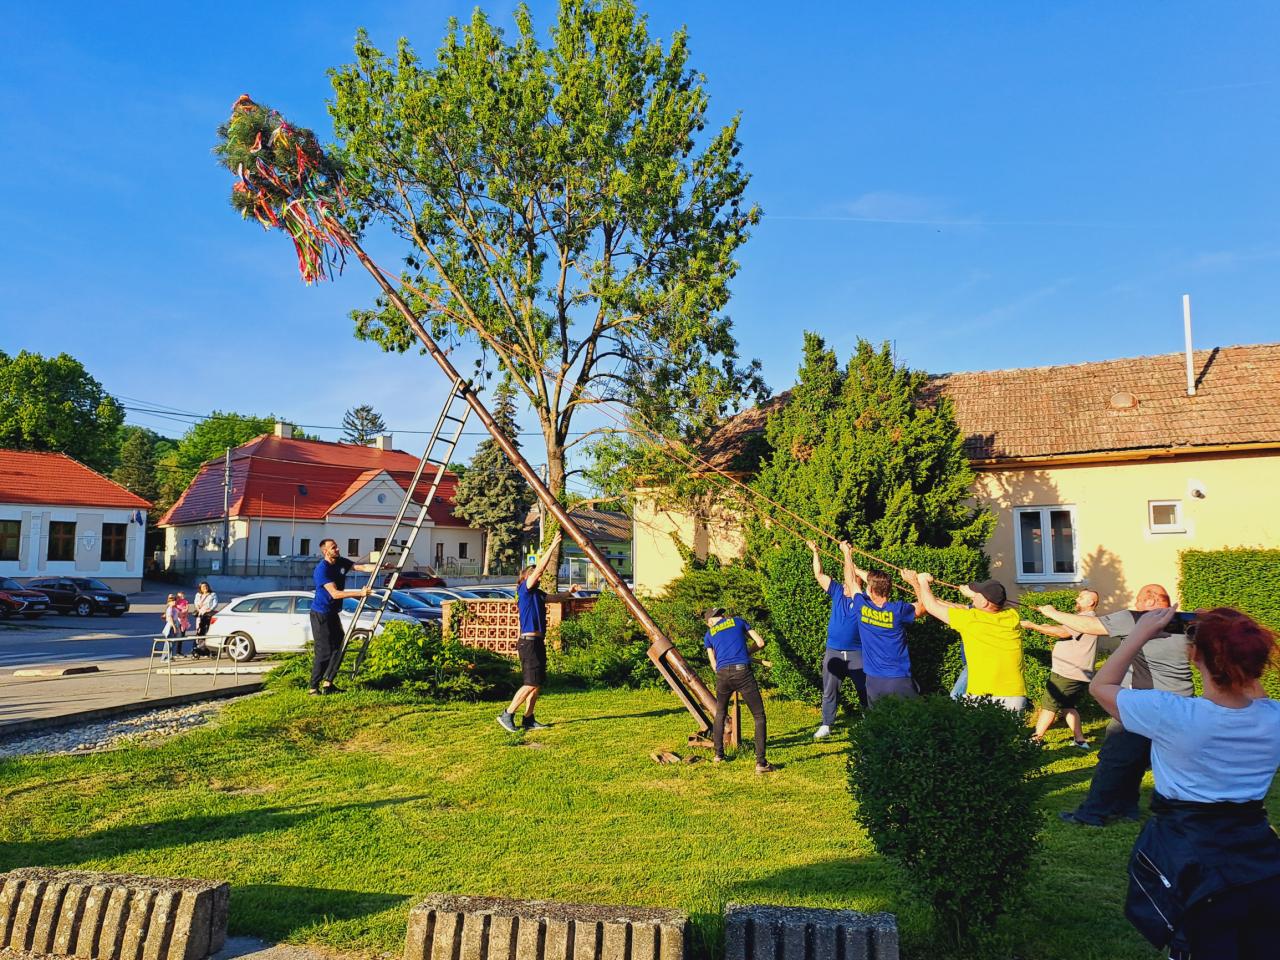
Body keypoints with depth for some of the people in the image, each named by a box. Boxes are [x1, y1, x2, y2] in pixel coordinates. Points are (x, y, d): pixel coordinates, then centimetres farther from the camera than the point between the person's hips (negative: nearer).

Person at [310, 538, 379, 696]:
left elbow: (363, 567, 2)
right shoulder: (322, 569, -21)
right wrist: (360, 593, -32)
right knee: (324, 651, -7)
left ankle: (327, 683, 16)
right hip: (320, 614, -8)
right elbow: (335, 594, -28)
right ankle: (313, 687, 3)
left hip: (332, 613, 8)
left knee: (339, 646, 8)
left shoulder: (341, 562, 3)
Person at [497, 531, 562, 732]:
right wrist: (552, 546, -14)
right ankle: (507, 715, -4)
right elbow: (539, 568, -15)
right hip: (529, 642, -9)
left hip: (537, 642, 9)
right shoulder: (524, 590, -7)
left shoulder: (537, 594, 16)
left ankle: (528, 719, 15)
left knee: (537, 683, 10)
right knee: (531, 683, -10)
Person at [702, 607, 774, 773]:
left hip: (722, 674, 2)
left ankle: (718, 754, 33)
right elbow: (760, 643, 15)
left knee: (720, 714, 27)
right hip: (743, 672, -2)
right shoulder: (738, 621, 19)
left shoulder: (708, 635, 21)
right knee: (758, 716, 5)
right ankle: (760, 762, -3)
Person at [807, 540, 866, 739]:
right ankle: (825, 726, 15)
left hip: (856, 653, -3)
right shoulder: (837, 593, 5)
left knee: (865, 690, 5)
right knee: (829, 691, 7)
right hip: (833, 652, 3)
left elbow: (851, 579, -19)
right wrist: (815, 552, -2)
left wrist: (847, 554, -16)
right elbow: (819, 575, 4)